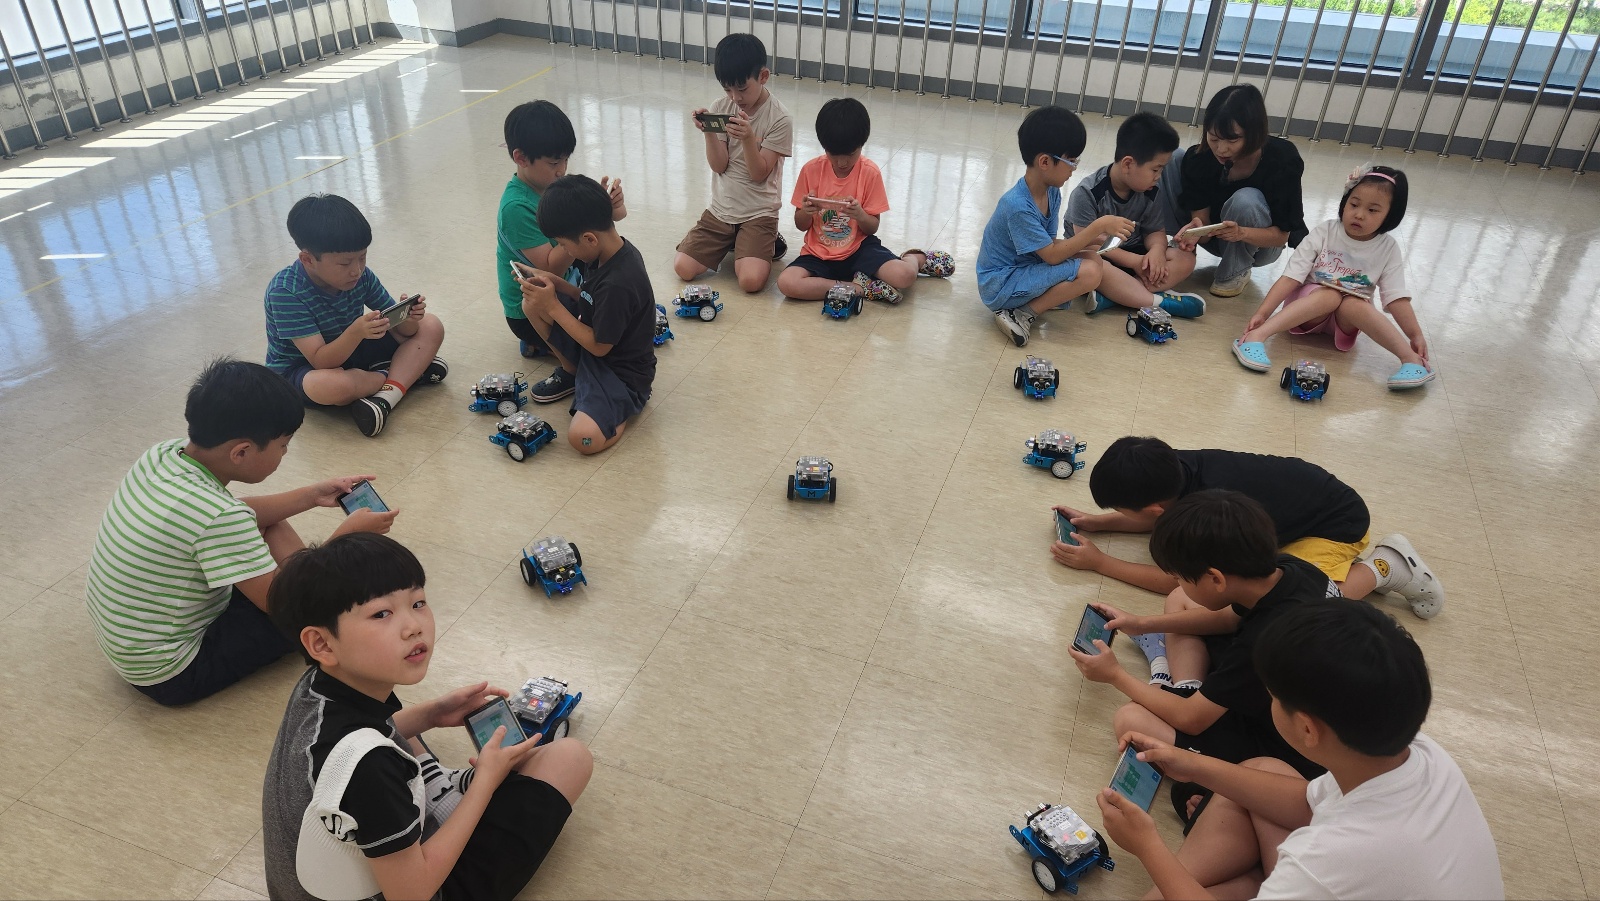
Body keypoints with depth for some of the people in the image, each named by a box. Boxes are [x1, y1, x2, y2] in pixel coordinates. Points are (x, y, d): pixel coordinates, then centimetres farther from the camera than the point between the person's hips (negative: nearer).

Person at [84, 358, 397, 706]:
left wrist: (313, 495, 8)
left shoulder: (163, 454, -10)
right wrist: (347, 535, -13)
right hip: (171, 677, -8)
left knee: (271, 528, 10)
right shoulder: (217, 516, -34)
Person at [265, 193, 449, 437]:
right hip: (301, 368, -6)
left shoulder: (361, 275, -12)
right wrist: (356, 331, -50)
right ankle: (409, 371, -13)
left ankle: (388, 394, -27)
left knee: (431, 327, -7)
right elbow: (321, 361, -33)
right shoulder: (285, 292, -27)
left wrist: (408, 319, -33)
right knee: (333, 384, -43)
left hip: (352, 351, 6)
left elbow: (401, 332, -9)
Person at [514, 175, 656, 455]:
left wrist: (554, 307, -17)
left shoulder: (618, 283, -33)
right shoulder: (613, 249, -6)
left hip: (622, 371, -9)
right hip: (594, 345, 9)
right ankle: (572, 372, 12)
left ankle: (623, 404, 0)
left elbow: (599, 346, -22)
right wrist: (554, 282, -6)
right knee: (532, 303, -3)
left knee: (584, 437, -30)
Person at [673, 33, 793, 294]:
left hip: (759, 213, -4)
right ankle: (731, 243, 17)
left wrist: (747, 138, -29)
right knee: (683, 268, -8)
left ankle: (768, 244, 9)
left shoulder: (779, 119, -11)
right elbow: (719, 166, -2)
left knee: (751, 280, -25)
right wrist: (709, 132, -18)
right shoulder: (721, 109, 0)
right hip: (720, 210, 4)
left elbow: (759, 174, -13)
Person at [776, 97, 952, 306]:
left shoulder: (870, 172, -7)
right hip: (819, 253, 2)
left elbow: (873, 228, -4)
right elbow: (801, 225, 2)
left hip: (858, 248, -1)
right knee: (786, 282, -31)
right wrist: (806, 212, -22)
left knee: (904, 276, -30)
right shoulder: (811, 170, -6)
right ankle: (861, 288, -20)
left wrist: (859, 215, -27)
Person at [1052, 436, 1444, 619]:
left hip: (1339, 525, -9)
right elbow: (1160, 517, 9)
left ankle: (1377, 568, -1)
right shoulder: (1175, 466, -16)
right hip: (1306, 488, 9)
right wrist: (1097, 522, 1)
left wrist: (1098, 562, -16)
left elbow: (1174, 581, -19)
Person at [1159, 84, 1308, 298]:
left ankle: (1236, 271, -9)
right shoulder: (1199, 158, -23)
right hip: (1214, 236, 2)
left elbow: (1281, 235, -22)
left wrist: (1241, 233, -43)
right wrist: (1196, 230, -42)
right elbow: (1201, 220, -17)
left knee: (1245, 200, -37)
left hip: (1260, 242, -2)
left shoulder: (1282, 161, -27)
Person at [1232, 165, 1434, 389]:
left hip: (1344, 319, 1)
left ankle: (1411, 359, -37)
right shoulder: (1324, 233, -10)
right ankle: (1258, 335, -48)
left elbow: (1396, 297, -8)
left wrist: (1416, 335, -21)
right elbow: (1291, 277, -16)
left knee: (1353, 304, -32)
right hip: (1309, 303, -1)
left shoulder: (1388, 250, -5)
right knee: (1330, 295, -34)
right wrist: (1262, 313, -26)